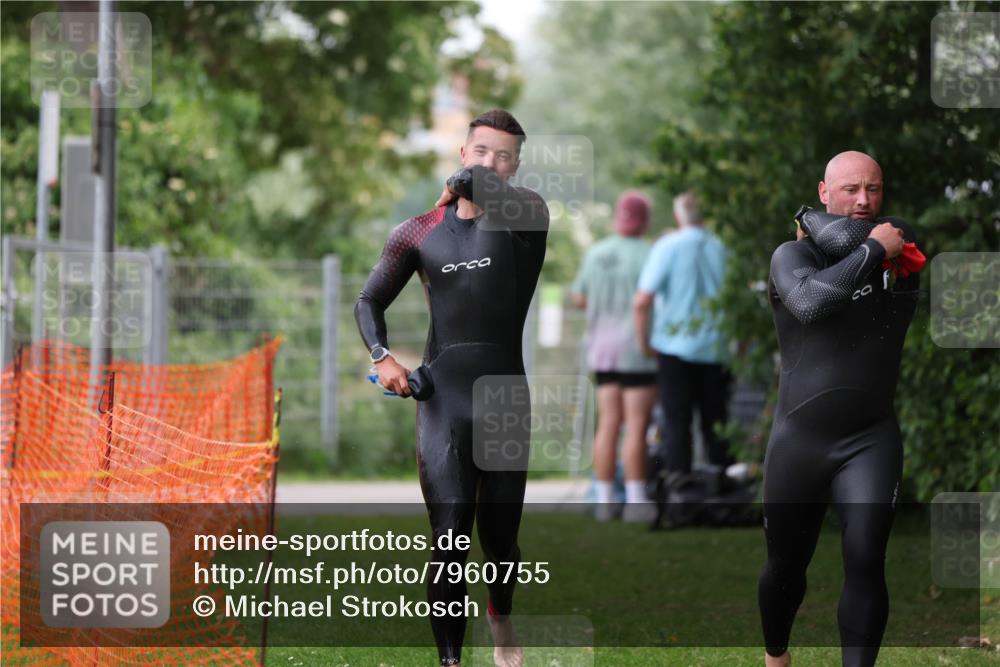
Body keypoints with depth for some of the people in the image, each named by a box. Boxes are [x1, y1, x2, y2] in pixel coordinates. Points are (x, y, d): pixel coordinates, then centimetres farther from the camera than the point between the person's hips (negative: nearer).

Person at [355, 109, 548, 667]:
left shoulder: (525, 218, 1)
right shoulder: (422, 232, 6)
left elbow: (500, 193, -23)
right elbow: (371, 300, 13)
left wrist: (468, 185, -4)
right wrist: (382, 356, -4)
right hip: (443, 396, 0)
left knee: (501, 532, 12)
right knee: (450, 537, -11)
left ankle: (503, 622, 42)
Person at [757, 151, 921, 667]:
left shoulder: (897, 241, 1)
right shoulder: (791, 255, -5)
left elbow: (845, 237, -19)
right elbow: (809, 303, -26)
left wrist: (810, 220, -2)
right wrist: (874, 250, -21)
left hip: (871, 440, 0)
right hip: (797, 440, 0)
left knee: (865, 562, -14)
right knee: (785, 563, 15)